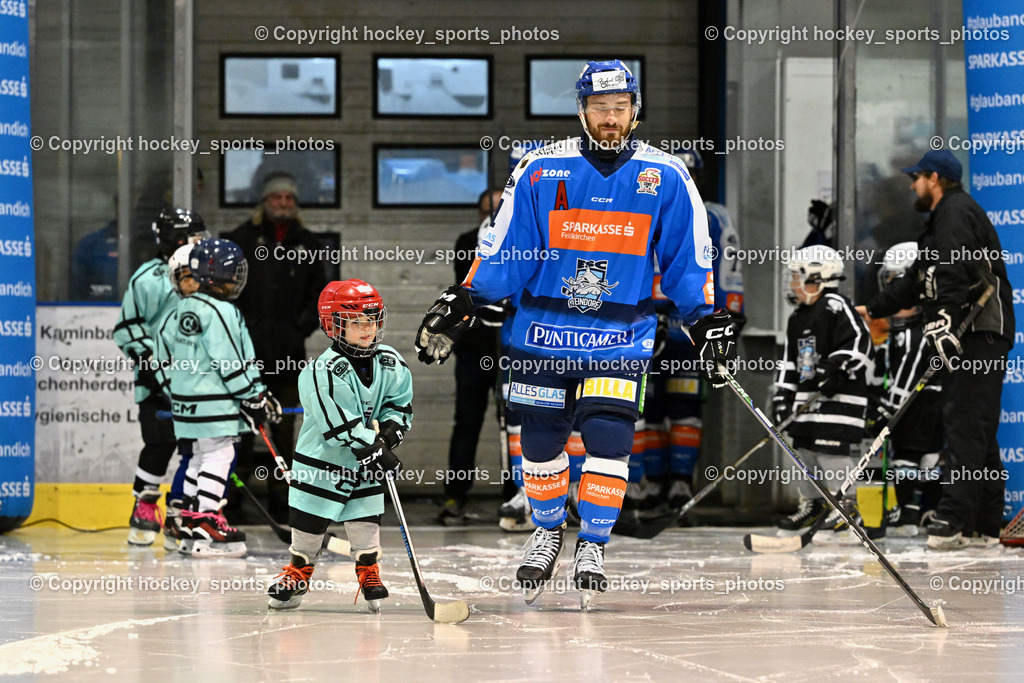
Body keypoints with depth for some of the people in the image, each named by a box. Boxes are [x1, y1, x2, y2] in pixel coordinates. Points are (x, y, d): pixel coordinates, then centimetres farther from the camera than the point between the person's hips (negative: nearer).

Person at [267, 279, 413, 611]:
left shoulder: (391, 365, -2)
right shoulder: (325, 371, -22)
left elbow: (400, 404, 10)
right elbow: (341, 425, -27)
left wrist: (390, 431, -10)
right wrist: (374, 450, -28)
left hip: (366, 463, 4)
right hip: (322, 459, -4)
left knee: (366, 519, 0)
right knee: (310, 521, 5)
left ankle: (368, 571, 15)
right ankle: (299, 569, 22)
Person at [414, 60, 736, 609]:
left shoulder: (665, 177, 1)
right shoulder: (541, 170, 0)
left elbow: (687, 258, 8)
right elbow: (502, 247, 4)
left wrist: (707, 322, 3)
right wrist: (459, 306, -1)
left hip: (621, 337, -1)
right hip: (545, 330, 1)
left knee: (607, 438, -12)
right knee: (541, 439, 5)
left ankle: (593, 546, 6)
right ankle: (548, 529, 31)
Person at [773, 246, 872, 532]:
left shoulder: (835, 306, -11)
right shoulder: (797, 318, 16)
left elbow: (859, 341, -21)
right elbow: (789, 361, 20)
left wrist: (836, 368, -26)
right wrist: (782, 397, 15)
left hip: (838, 397, -9)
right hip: (806, 396, 9)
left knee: (830, 449, -14)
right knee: (804, 448, 13)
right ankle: (813, 503, 26)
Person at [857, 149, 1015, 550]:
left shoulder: (956, 213, -8)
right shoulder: (944, 218, 27)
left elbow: (956, 271, -23)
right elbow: (919, 282, 35)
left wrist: (945, 318, -31)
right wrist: (873, 309, 39)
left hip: (980, 333, -11)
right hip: (971, 338, 11)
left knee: (965, 426, -15)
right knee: (976, 432, 9)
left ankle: (954, 521, -21)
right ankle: (984, 526, 10)